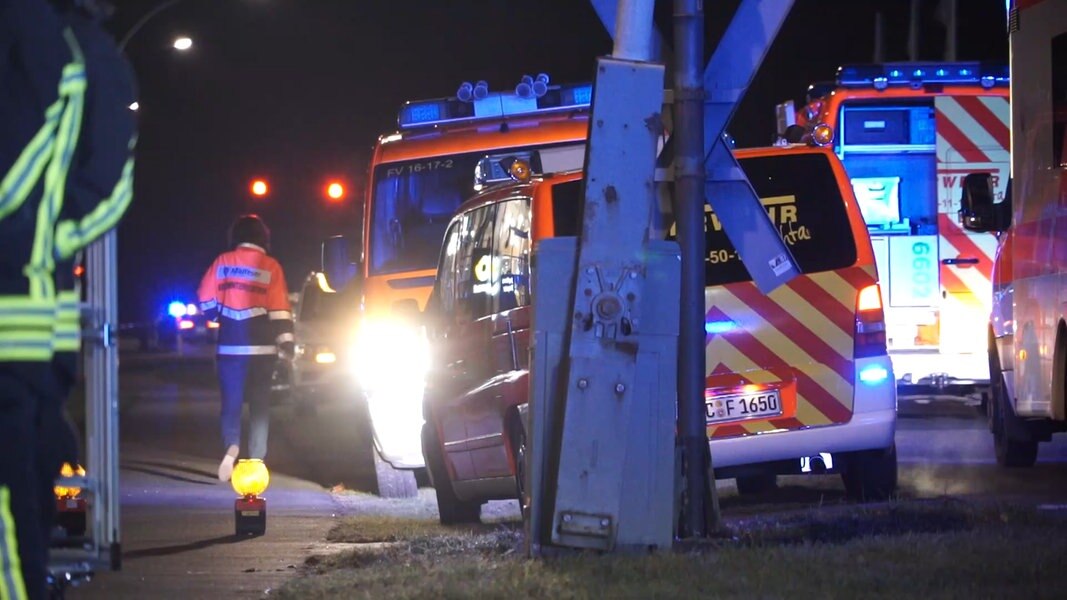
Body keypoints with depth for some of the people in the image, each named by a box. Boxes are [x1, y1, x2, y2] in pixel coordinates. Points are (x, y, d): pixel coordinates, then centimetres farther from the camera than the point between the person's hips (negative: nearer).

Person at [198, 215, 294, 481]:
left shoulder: (224, 262, 1)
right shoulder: (271, 267, -2)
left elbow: (206, 300, 3)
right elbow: (280, 309, -6)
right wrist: (285, 342, -3)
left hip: (231, 346, 0)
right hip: (262, 348, 0)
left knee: (231, 401, 4)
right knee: (260, 404, 8)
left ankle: (231, 446, -21)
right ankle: (256, 459, 4)